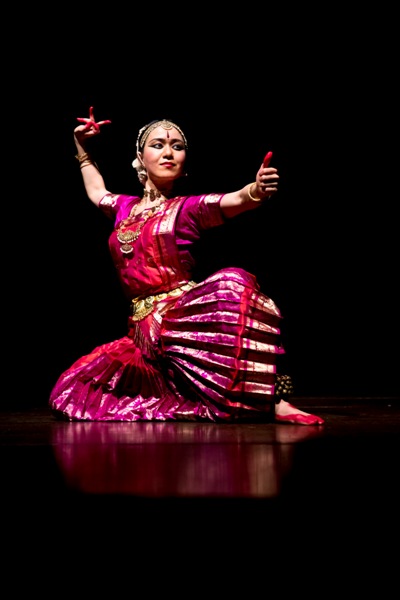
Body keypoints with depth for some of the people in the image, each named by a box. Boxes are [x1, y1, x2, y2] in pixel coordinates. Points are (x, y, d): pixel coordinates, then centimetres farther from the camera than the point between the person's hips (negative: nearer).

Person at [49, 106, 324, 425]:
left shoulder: (189, 208, 3)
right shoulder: (125, 207, 18)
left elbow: (236, 199, -18)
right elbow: (96, 192, 42)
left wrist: (257, 190, -40)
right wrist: (83, 148, 41)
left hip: (185, 316, -6)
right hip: (144, 328, 6)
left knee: (235, 285, -38)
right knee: (76, 391, 2)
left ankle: (272, 401, -36)